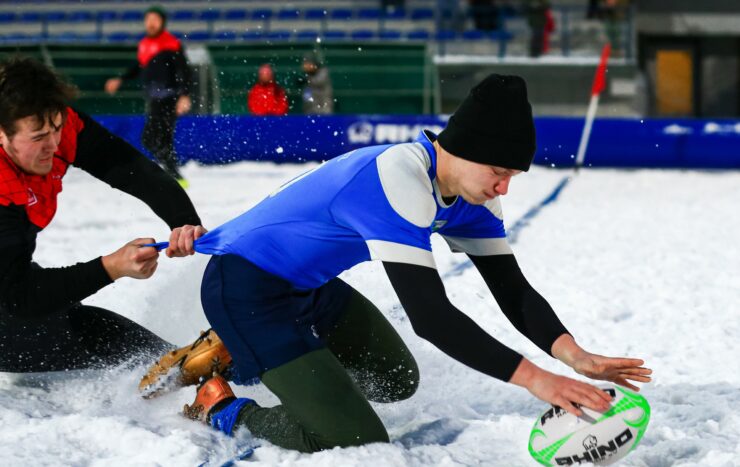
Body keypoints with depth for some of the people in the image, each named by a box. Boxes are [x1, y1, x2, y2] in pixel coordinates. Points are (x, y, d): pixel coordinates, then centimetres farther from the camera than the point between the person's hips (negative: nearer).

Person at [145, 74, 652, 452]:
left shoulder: (470, 190, -4)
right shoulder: (398, 178, -32)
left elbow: (512, 289, -2)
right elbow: (429, 313, -36)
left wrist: (574, 355, -19)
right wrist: (532, 377, -38)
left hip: (309, 285, 10)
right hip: (245, 289, -10)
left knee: (397, 380, 24)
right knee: (361, 444, -15)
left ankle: (244, 354, 26)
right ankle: (221, 408, 4)